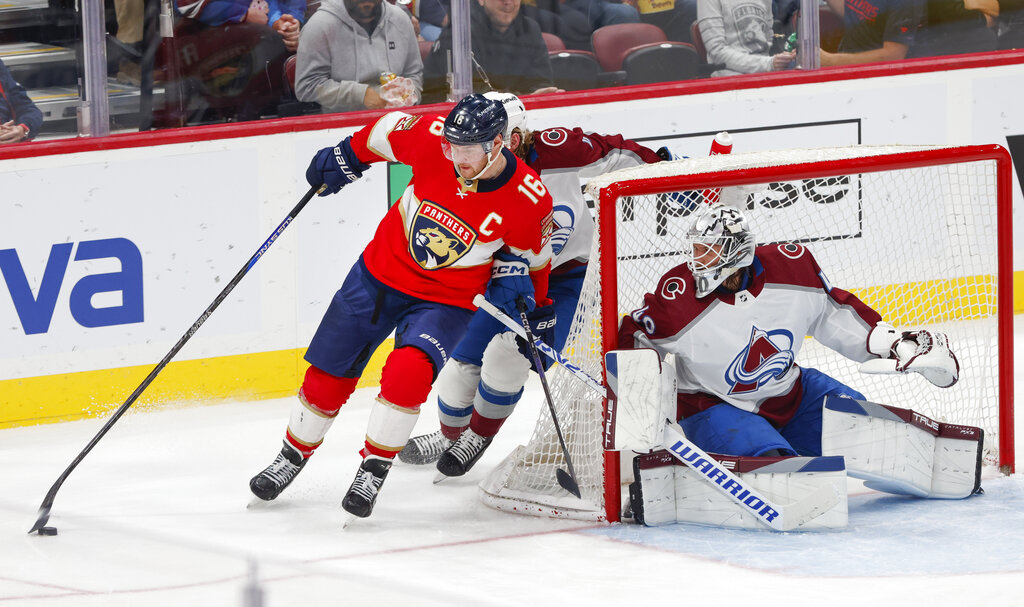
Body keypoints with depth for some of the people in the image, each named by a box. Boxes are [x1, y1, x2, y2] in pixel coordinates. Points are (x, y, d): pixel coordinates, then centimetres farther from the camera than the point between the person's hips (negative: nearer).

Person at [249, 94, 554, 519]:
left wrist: (516, 278, -11)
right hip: (381, 272, 3)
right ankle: (292, 458, 33)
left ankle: (373, 471, -13)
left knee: (407, 372, -29)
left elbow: (531, 253, 0)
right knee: (328, 374, 8)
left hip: (446, 299, -3)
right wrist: (346, 157, 9)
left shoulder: (529, 199, -22)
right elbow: (389, 131, 3)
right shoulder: (433, 140, -20)